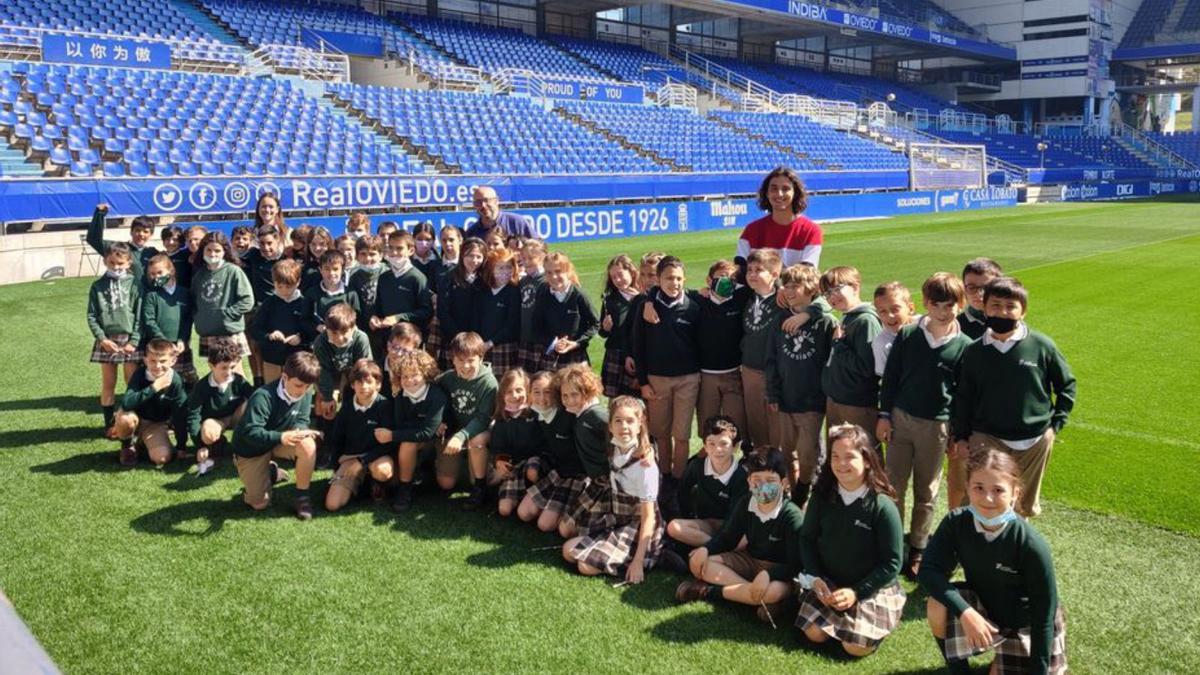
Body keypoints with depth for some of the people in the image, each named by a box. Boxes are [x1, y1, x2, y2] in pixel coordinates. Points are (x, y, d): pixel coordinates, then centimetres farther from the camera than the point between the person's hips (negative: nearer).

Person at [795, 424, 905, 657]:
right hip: (829, 582, 4)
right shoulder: (822, 496, -8)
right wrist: (814, 578, -11)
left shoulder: (882, 506, -21)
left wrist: (857, 592, -20)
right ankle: (838, 615, 21)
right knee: (814, 634, -10)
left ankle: (879, 619, 15)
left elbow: (892, 563, -16)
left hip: (872, 588, -3)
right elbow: (807, 538, 3)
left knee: (856, 647, -15)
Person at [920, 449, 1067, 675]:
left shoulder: (1031, 545, -31)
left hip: (1027, 623, -2)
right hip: (983, 608, 2)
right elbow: (929, 571, -25)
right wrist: (965, 612, -38)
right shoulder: (956, 522, -22)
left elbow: (1043, 614, -23)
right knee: (937, 606, -26)